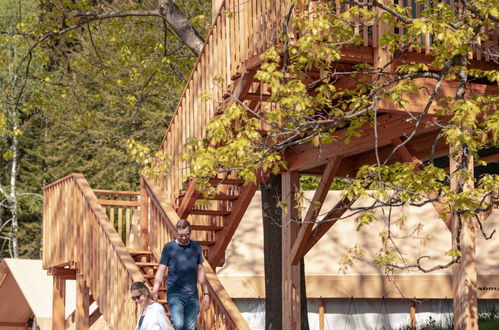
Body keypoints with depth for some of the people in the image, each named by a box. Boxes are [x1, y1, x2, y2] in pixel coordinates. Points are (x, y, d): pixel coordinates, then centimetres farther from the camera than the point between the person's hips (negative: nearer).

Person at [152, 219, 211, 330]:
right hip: (175, 293, -4)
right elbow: (161, 271, 0)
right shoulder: (169, 247, 0)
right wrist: (155, 291, -11)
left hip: (192, 295, 4)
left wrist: (206, 293, 13)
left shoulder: (196, 247, 10)